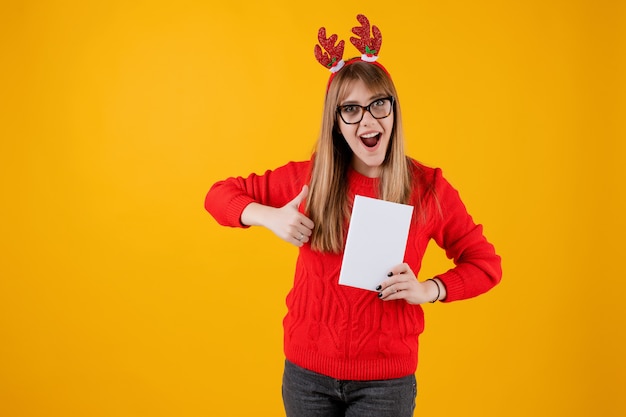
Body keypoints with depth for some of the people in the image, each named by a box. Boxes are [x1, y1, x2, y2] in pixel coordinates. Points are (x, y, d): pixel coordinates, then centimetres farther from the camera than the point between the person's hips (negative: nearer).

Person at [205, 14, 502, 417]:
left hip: (387, 380, -2)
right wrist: (269, 216, -15)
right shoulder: (309, 178, -4)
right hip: (307, 373, 2)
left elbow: (486, 264, 2)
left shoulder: (428, 188, -6)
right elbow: (221, 194, 4)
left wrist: (428, 289, -15)